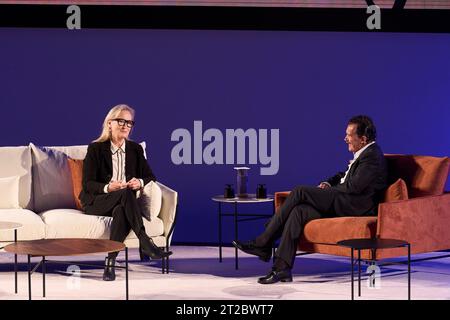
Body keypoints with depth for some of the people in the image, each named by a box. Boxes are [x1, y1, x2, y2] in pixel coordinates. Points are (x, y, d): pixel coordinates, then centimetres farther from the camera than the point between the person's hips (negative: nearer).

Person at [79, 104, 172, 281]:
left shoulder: (135, 149, 12)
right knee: (125, 193, -36)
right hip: (96, 202, -3)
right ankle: (145, 243, -43)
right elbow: (87, 183, -6)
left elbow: (150, 176, 12)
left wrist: (140, 182, -13)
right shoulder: (95, 149, 0)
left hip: (123, 203, 3)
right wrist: (107, 188, -26)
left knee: (122, 211, -38)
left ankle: (110, 262, -38)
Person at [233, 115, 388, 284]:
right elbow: (344, 175, 29)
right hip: (342, 204, 10)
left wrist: (329, 189, -4)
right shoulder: (363, 153, 20)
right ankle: (282, 268, -16)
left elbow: (354, 186, -19)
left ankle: (262, 243, -13)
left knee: (300, 192, -16)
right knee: (299, 211, -11)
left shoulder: (372, 156, -11)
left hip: (355, 205, -10)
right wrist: (329, 183, 8)